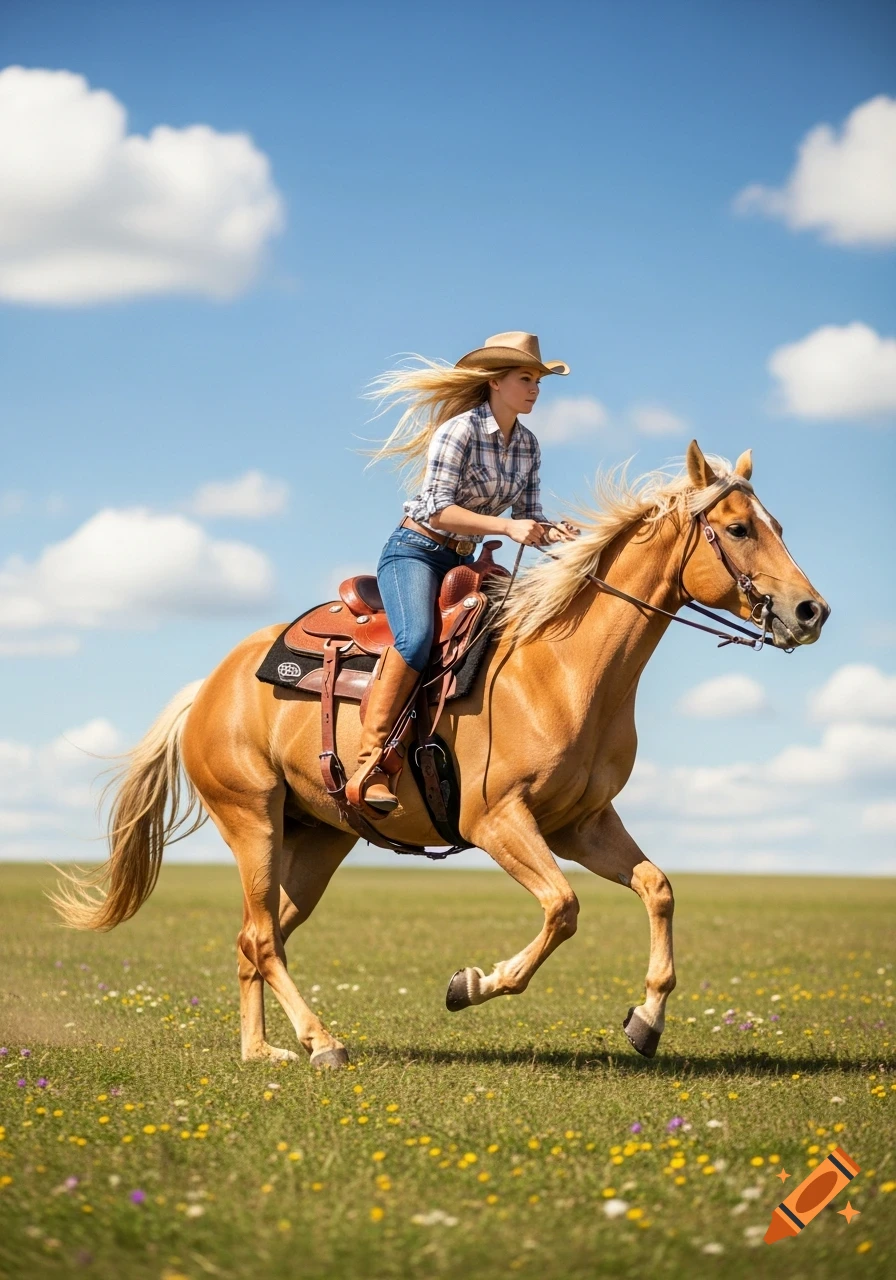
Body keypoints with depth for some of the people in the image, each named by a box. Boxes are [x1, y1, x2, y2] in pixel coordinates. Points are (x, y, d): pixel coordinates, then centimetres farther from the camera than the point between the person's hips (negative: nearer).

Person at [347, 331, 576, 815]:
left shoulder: (528, 445, 7)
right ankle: (368, 766, -35)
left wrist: (550, 533, -14)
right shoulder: (460, 430, -15)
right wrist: (505, 526, -29)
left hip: (463, 562, 8)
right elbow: (436, 509, -22)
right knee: (415, 639, -34)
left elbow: (528, 517, 9)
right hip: (414, 552, -8)